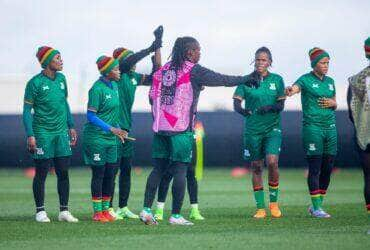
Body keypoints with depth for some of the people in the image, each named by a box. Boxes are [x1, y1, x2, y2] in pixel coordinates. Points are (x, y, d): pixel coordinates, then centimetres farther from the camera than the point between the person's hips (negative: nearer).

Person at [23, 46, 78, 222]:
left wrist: (71, 126, 17)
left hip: (61, 132, 6)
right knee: (41, 173, 0)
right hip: (42, 133, -6)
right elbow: (27, 110, -8)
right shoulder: (35, 82, -10)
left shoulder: (61, 79, 8)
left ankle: (64, 211, 10)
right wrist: (30, 135, -15)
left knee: (63, 172, 4)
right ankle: (40, 211, 7)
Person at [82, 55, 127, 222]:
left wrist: (118, 130, 16)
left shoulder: (114, 86, 9)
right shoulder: (97, 89, -16)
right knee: (98, 174, -2)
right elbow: (91, 116, -17)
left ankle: (105, 210, 16)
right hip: (96, 138, -8)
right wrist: (111, 129, -21)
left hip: (111, 139, 8)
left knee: (110, 174, 8)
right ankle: (97, 212, 4)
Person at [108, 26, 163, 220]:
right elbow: (130, 61, -25)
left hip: (126, 129, 8)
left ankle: (123, 207, 18)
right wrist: (152, 48, -25)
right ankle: (109, 208, -3)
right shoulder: (117, 72, -8)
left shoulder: (134, 77, 14)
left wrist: (158, 49, 5)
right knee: (112, 169, -6)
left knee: (126, 169, 11)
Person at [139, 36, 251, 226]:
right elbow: (222, 80, -2)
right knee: (180, 170, -2)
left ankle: (146, 209, 2)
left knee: (158, 169, 9)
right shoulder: (193, 71, -5)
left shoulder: (163, 70, 12)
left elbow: (152, 97, 12)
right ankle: (176, 215, -3)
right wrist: (246, 79, 10)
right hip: (181, 129, -6)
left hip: (160, 128, 6)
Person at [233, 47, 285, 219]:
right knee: (256, 167, 3)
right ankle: (260, 208, 11)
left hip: (273, 128, -1)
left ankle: (274, 202, 0)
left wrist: (269, 108, -22)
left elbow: (281, 105, -2)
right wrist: (242, 110, -28)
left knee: (272, 161, -18)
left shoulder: (277, 80, 3)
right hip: (252, 129, 1)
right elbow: (236, 102, -6)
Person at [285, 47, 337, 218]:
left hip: (330, 127, 6)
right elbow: (294, 88, -24)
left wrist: (332, 103, 0)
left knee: (328, 169, 5)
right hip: (312, 126, -6)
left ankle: (317, 205, 15)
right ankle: (316, 207, -5)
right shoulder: (306, 80, -4)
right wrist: (289, 91, -48)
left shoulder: (330, 81, 15)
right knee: (315, 168, -8)